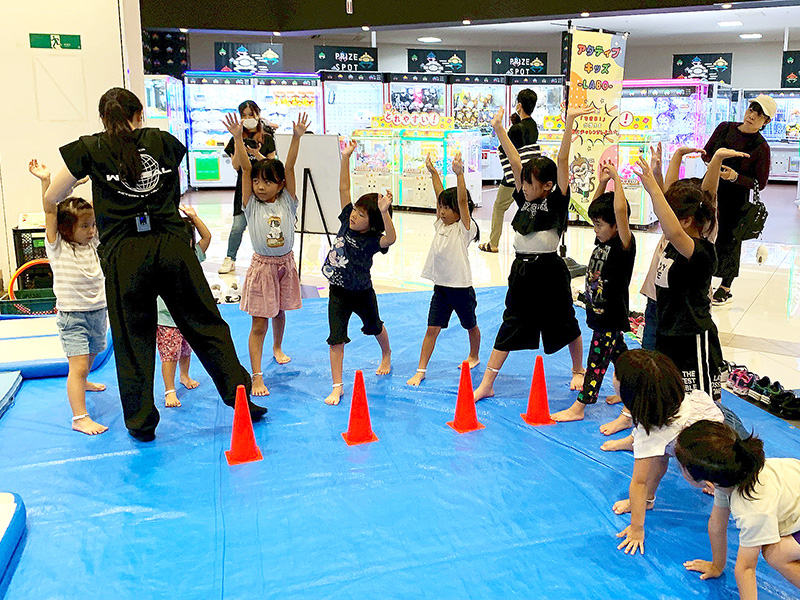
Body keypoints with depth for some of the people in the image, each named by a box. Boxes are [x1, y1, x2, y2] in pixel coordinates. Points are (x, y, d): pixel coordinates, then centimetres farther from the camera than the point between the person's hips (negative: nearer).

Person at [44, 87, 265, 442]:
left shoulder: (90, 149, 5)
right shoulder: (163, 140, 12)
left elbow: (52, 199, 12)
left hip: (124, 255, -1)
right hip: (172, 246, 2)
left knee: (132, 339, 10)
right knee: (206, 324, 10)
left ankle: (141, 422, 21)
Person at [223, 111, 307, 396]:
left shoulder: (287, 202, -4)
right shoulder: (251, 205, -7)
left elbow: (289, 167, -13)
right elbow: (245, 168, -15)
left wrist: (297, 137, -20)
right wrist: (238, 138, -24)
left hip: (286, 263, 2)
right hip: (262, 266, -2)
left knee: (279, 312, 22)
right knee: (259, 324, -2)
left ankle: (277, 348, 50)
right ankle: (257, 376, 3)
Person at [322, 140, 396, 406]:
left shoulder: (372, 240, -21)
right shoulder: (347, 221, -8)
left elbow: (391, 238, -45)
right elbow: (344, 188, -7)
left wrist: (384, 212, -57)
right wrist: (345, 157, -12)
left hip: (362, 293, -3)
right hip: (338, 292, 3)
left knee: (374, 327, 24)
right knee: (336, 338, -2)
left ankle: (386, 355, 55)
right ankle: (337, 386, 4)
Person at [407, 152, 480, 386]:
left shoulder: (465, 228, -11)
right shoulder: (441, 224, 5)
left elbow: (462, 201, -25)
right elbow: (441, 195, 8)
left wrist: (459, 174, -35)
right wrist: (433, 172, 8)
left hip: (461, 287, -4)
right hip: (440, 287, 5)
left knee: (470, 325, 18)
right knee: (432, 329, 0)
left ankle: (474, 356, 42)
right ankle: (420, 371, 3)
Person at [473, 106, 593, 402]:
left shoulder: (556, 202, -8)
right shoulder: (524, 199, 6)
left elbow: (562, 161, -18)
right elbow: (515, 162, 4)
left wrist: (569, 122, -26)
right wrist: (499, 129, 2)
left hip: (549, 271, -5)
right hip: (521, 270, 5)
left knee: (565, 324, 14)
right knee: (509, 327, 6)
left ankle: (578, 371, 39)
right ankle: (486, 385, 8)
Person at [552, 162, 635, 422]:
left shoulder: (624, 245, -18)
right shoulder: (602, 241, 4)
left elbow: (620, 210, -34)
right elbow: (596, 208, 14)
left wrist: (616, 178, -24)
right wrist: (602, 182, 3)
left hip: (612, 316, -8)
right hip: (598, 313, 9)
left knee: (596, 362, -2)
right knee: (619, 354, 22)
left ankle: (578, 407, 4)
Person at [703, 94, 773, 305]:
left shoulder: (761, 147, -10)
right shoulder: (724, 128, 2)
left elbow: (760, 183, -9)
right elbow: (706, 153, 11)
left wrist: (735, 177, -23)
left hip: (736, 197, -4)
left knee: (728, 238, 3)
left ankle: (725, 289, 17)